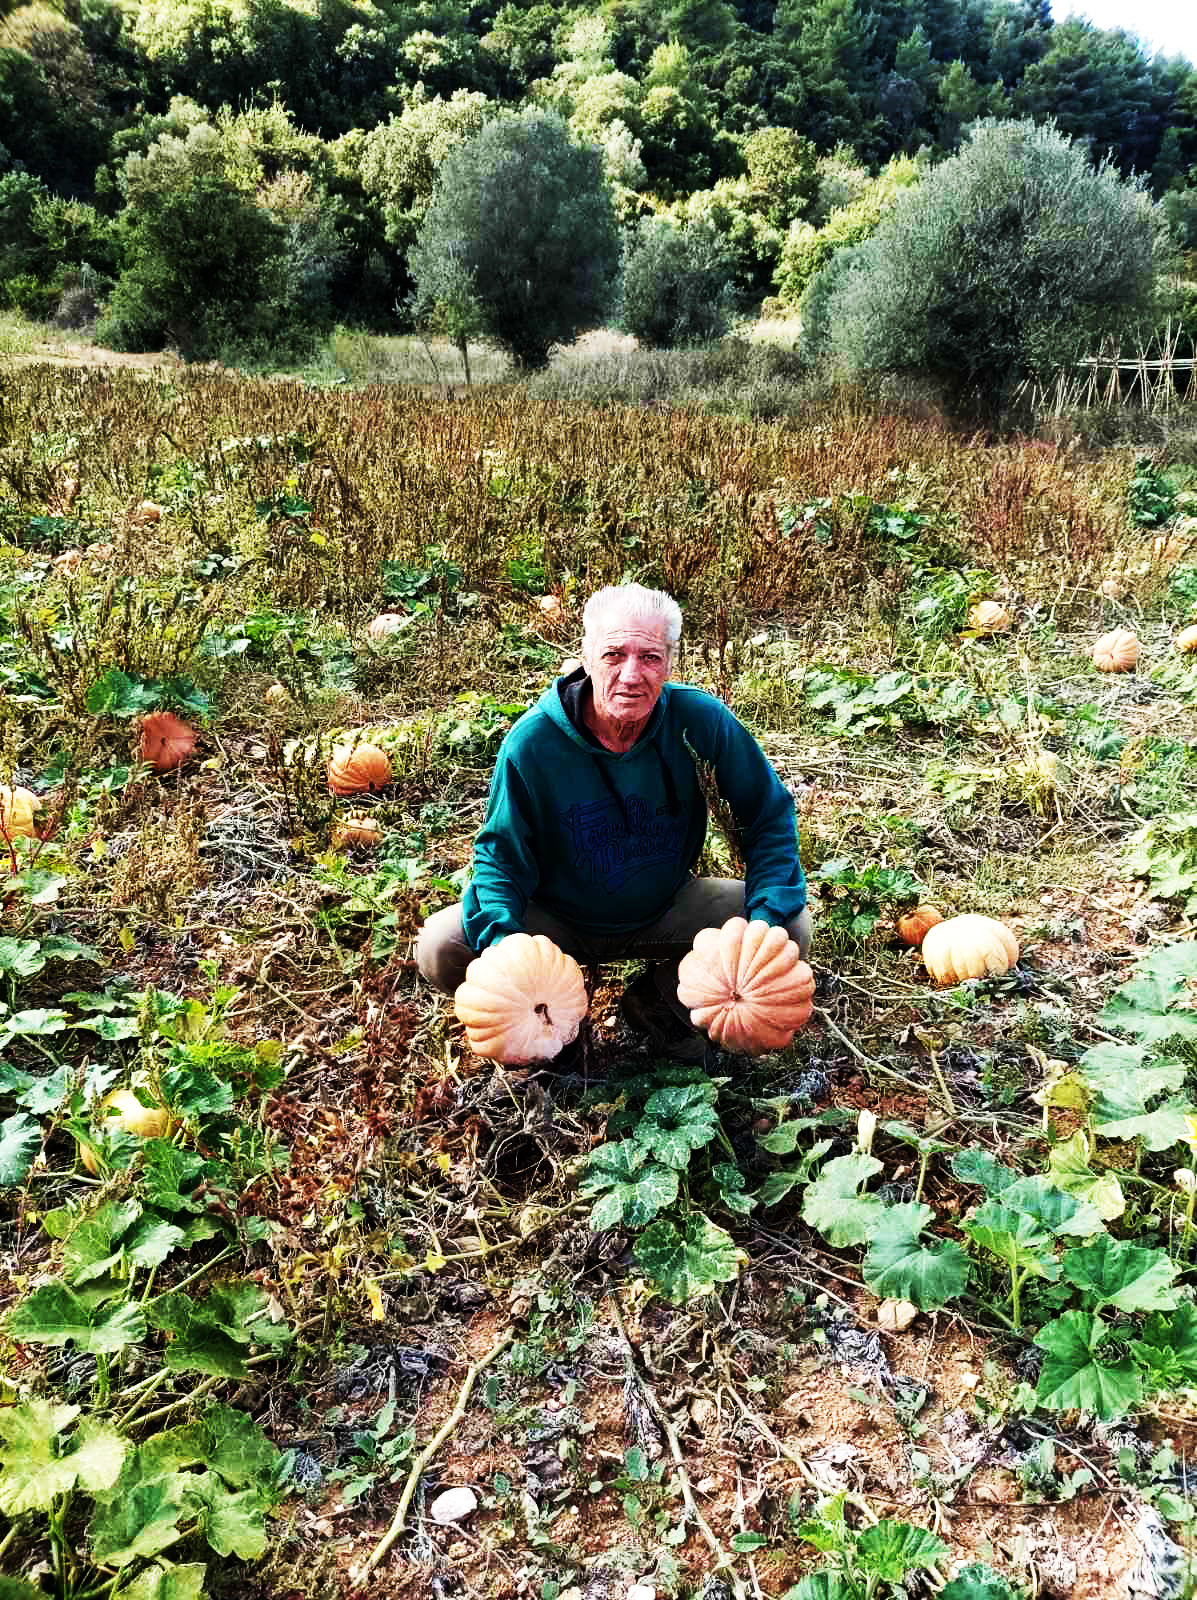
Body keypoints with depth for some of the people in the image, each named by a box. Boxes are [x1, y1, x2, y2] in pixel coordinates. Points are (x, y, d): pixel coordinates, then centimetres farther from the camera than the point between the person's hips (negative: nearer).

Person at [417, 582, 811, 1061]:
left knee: (792, 927, -17)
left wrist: (767, 923, -25)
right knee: (440, 949, -24)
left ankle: (661, 999, 8)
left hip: (665, 910, 2)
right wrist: (502, 946, -31)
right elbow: (500, 852, -13)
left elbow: (771, 818, -10)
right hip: (557, 919, -1)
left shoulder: (701, 721, -20)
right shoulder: (532, 740, -23)